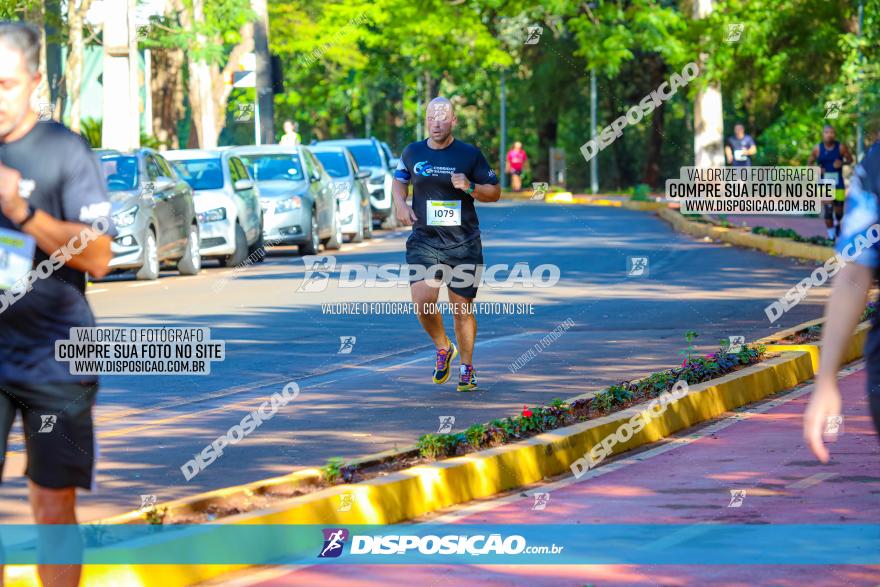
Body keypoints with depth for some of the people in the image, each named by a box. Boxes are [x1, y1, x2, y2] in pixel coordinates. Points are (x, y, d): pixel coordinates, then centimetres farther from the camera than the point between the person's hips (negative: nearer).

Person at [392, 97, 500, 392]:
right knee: (423, 303, -16)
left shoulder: (470, 154, -2)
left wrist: (470, 187, -16)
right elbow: (399, 180, 22)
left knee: (462, 309, 4)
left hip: (464, 243, -1)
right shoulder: (412, 152, 5)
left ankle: (467, 368, 23)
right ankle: (443, 349, 13)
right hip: (424, 241, 1)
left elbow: (495, 192, 3)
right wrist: (401, 204, 2)